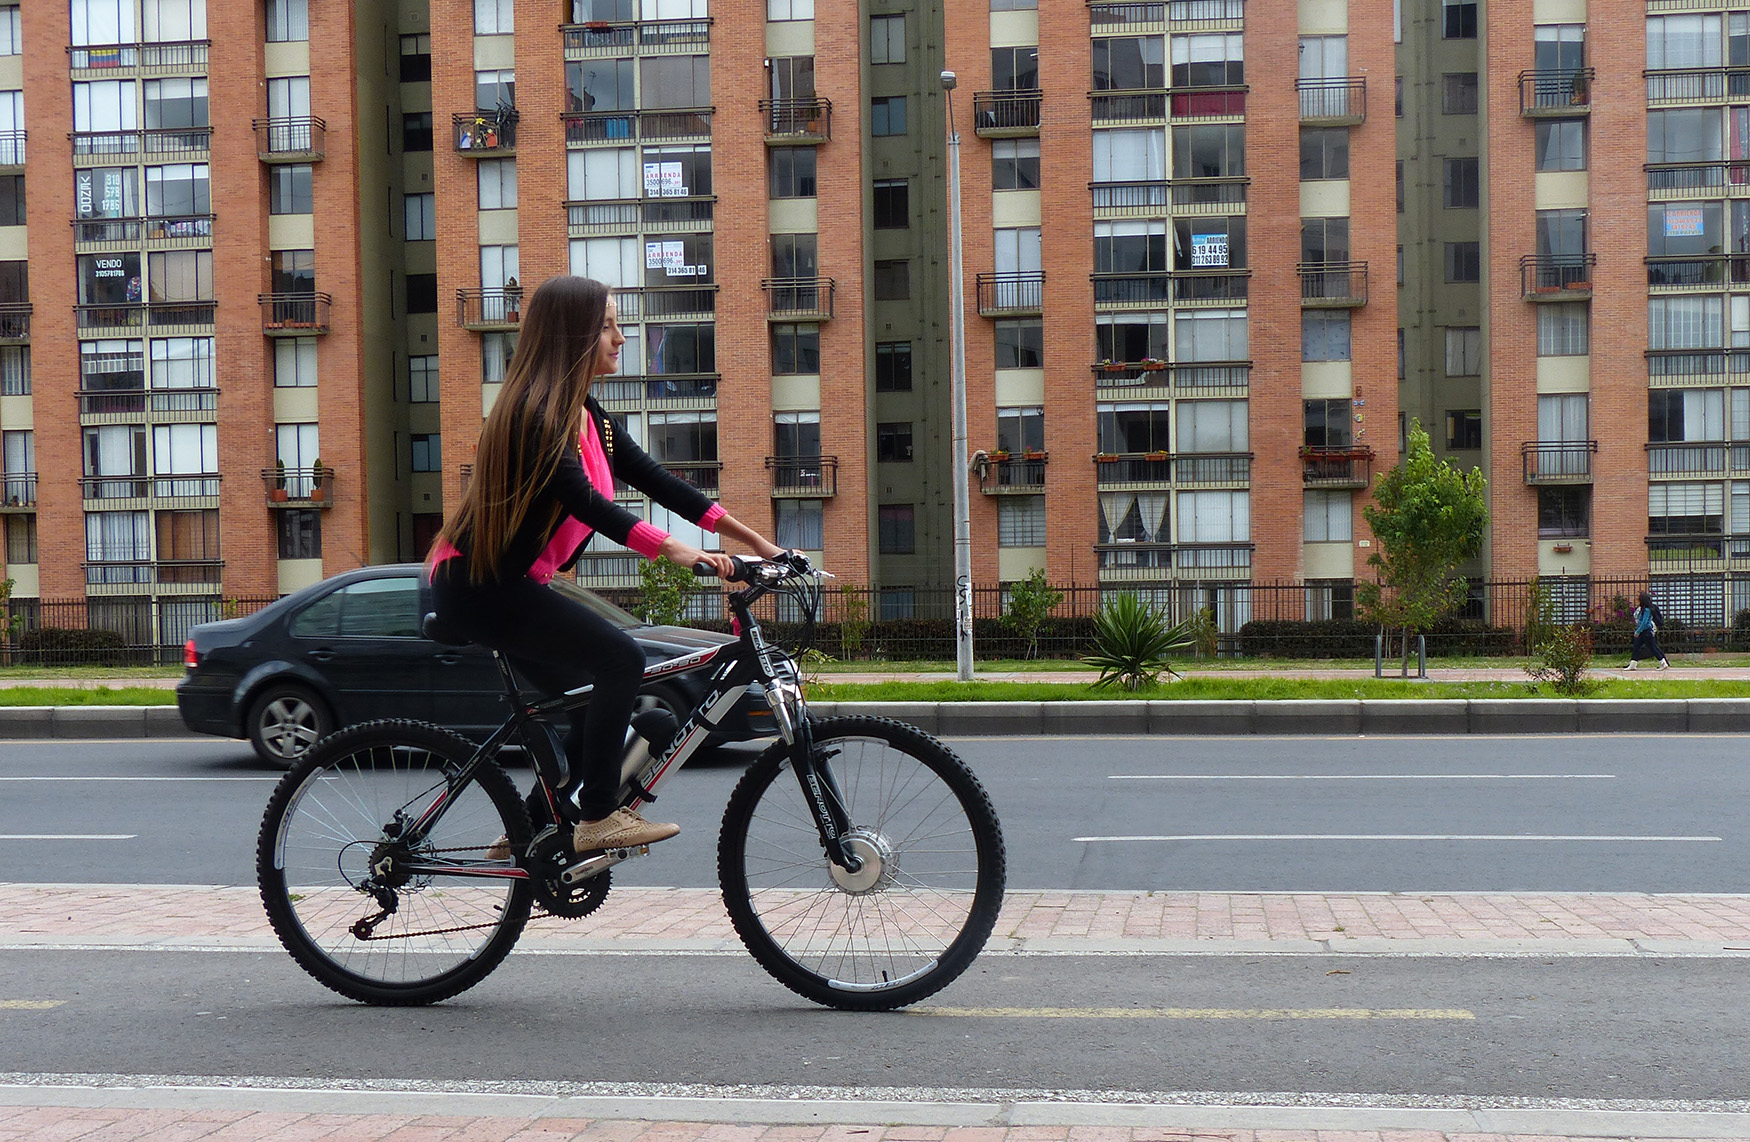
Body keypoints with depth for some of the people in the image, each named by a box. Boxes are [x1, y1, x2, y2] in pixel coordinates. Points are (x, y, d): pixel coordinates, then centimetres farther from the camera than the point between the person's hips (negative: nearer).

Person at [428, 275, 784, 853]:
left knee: (593, 703, 11)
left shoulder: (585, 414, 10)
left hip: (506, 584, 10)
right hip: (477, 586, -10)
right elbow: (584, 501, -31)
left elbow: (654, 479, 8)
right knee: (620, 658, -19)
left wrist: (755, 540, 3)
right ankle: (598, 818, -12)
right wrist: (675, 549, -40)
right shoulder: (537, 410, -19)